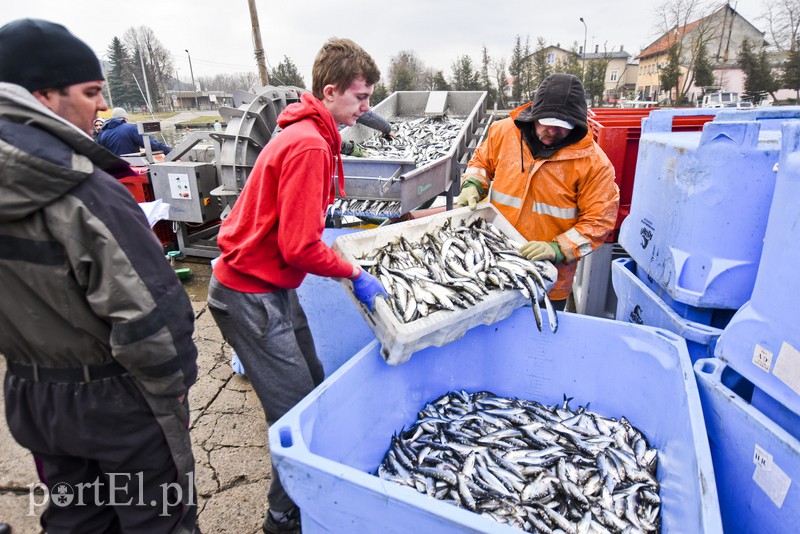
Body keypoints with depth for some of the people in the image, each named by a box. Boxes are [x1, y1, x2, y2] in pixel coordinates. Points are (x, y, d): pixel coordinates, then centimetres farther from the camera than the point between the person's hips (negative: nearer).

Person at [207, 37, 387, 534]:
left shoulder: (309, 134, 10)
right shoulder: (309, 146, -23)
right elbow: (300, 248, -25)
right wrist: (354, 273, -12)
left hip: (271, 288, 10)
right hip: (250, 296, -10)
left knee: (313, 387, 19)